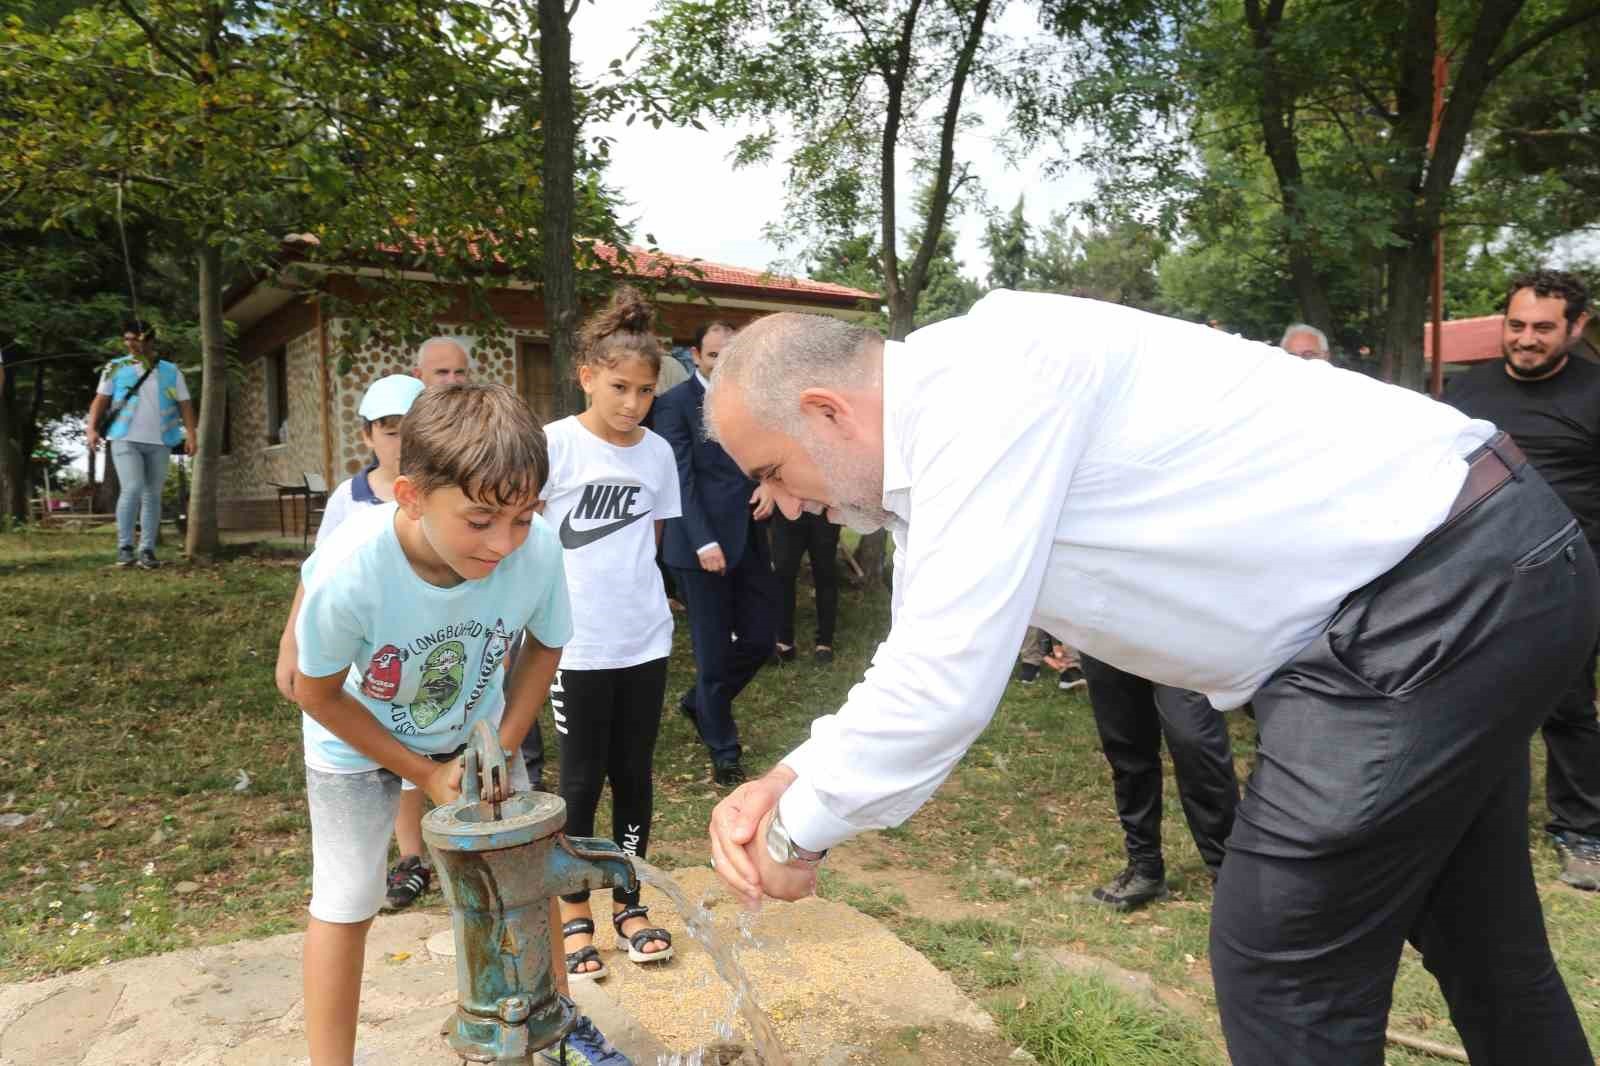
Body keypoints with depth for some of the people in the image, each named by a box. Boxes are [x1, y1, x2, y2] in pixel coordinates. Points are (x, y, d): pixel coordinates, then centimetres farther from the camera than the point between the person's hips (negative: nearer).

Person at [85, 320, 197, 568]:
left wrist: (191, 432, -7)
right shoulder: (116, 368, 9)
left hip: (159, 442, 2)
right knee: (132, 489, -15)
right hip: (126, 439, -2)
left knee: (152, 495, 4)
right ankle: (124, 547, -4)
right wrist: (92, 428, -8)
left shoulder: (171, 371, 11)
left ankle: (147, 550, 9)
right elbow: (101, 400, 6)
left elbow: (184, 404, 7)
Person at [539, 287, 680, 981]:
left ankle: (628, 903, 29)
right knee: (580, 780, 7)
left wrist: (628, 585, 7)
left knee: (634, 774, 12)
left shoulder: (657, 453, 4)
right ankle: (574, 916, 24)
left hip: (644, 640, 4)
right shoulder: (555, 444, -9)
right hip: (576, 644, -4)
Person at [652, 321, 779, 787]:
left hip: (750, 539, 6)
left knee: (760, 639, 9)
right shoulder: (676, 403, -6)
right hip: (703, 544, -6)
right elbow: (681, 478, -11)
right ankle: (724, 751, 22)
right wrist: (704, 542, -18)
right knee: (714, 650, 5)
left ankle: (699, 701, 35)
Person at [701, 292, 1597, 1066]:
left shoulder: (984, 380, -25)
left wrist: (800, 830, -12)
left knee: (1284, 961, -3)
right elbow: (925, 659, 11)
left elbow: (943, 683, -28)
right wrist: (790, 780, -1)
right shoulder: (943, 427, 7)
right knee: (1475, 937, 24)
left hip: (1439, 586, -10)